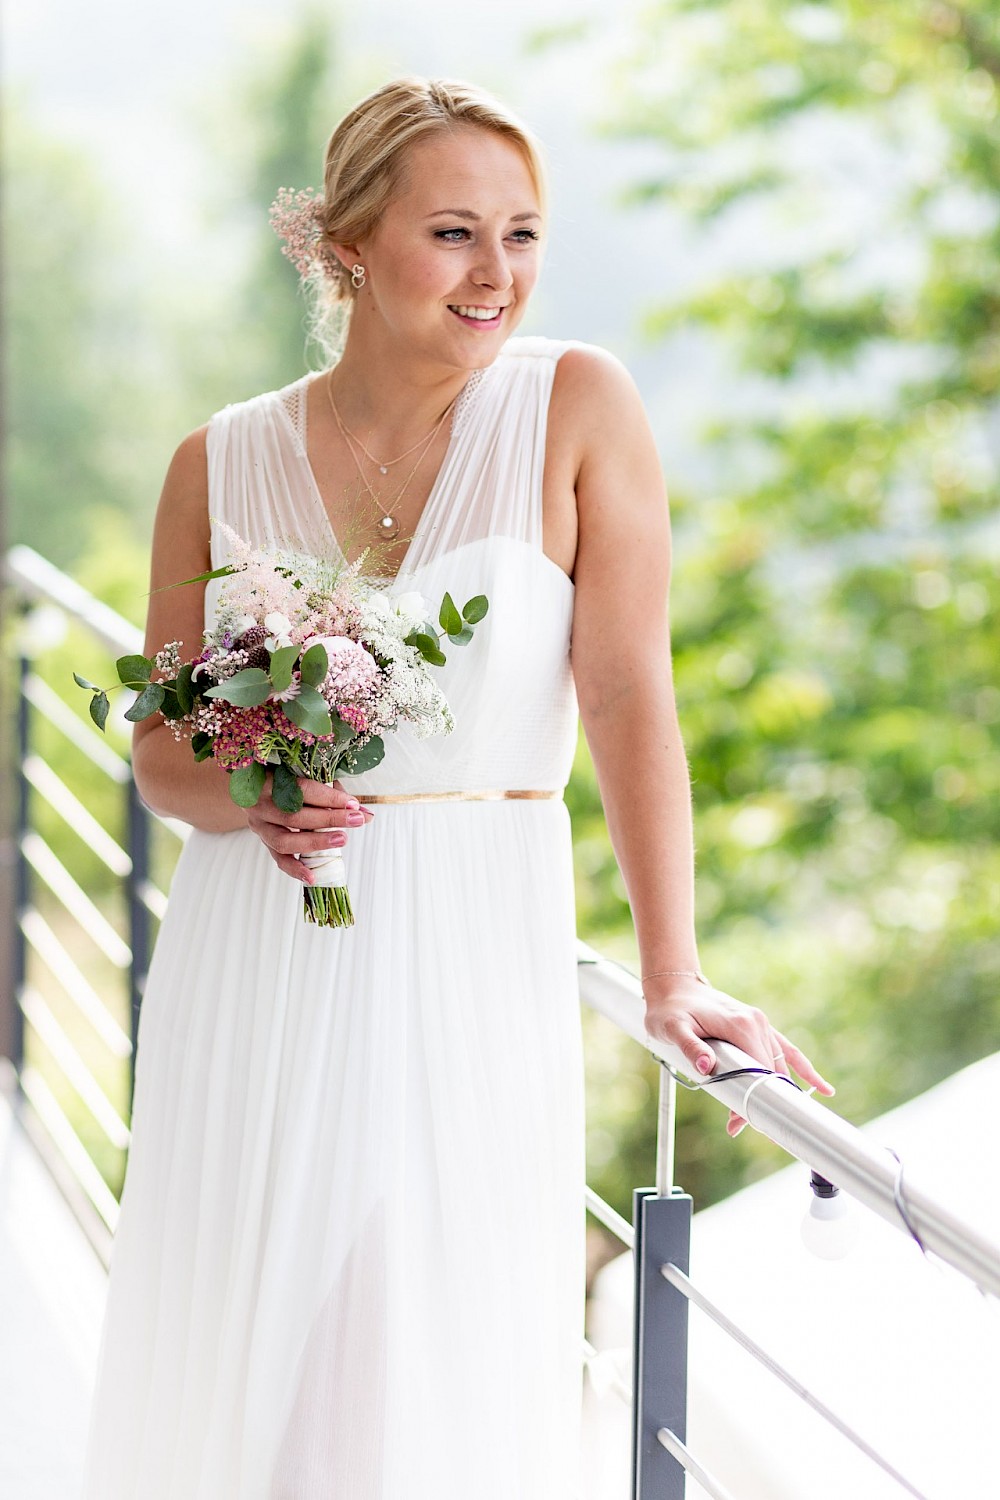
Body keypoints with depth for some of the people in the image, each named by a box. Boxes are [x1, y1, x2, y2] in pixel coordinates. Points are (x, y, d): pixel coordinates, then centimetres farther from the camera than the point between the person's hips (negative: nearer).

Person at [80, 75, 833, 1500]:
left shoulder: (576, 406, -4)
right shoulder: (223, 463, 3)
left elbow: (628, 690, -10)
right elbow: (161, 746, 9)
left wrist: (673, 976, -16)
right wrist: (246, 803, -14)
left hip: (476, 963, -2)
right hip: (255, 966, 2)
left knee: (446, 1377, -3)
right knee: (230, 1364, 7)